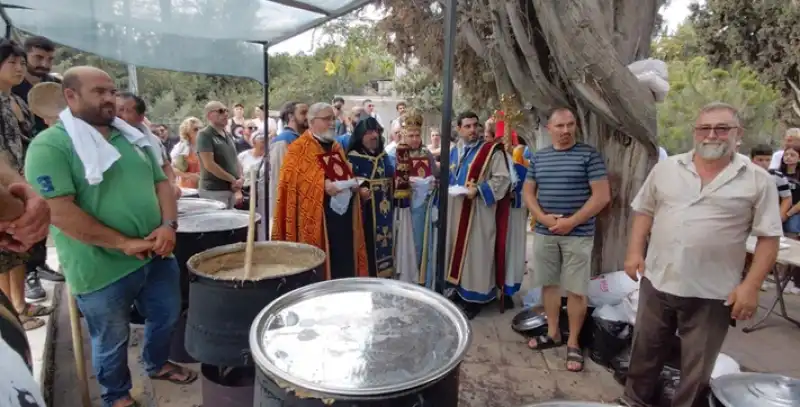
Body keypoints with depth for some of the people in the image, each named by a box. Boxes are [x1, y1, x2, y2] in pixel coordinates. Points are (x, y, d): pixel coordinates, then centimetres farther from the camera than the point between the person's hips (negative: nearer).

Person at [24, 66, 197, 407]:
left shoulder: (131, 137, 9)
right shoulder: (50, 146, -13)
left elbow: (161, 183, 10)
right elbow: (58, 212, -21)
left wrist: (168, 225, -8)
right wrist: (124, 242, -21)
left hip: (156, 255, 6)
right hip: (102, 270, -6)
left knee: (166, 316, 22)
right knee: (112, 341, 14)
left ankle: (158, 364, 49)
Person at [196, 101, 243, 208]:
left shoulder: (228, 136, 15)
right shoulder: (204, 135, -9)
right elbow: (209, 165, -17)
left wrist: (240, 179, 1)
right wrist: (233, 180, -12)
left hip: (231, 190, 8)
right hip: (213, 191, -8)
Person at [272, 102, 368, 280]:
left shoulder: (336, 147, 16)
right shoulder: (298, 149, -5)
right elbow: (291, 182, -13)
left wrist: (353, 185, 0)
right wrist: (323, 186, -22)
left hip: (342, 213, 7)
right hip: (316, 217, -6)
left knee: (343, 260, 10)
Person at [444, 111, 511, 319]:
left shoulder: (492, 150, -7)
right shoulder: (454, 153, 13)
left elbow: (502, 178, -12)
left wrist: (478, 190, -21)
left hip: (479, 212, -6)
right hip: (456, 211, 7)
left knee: (476, 250, -1)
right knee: (458, 247, 14)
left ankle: (476, 295, 10)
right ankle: (460, 288, 28)